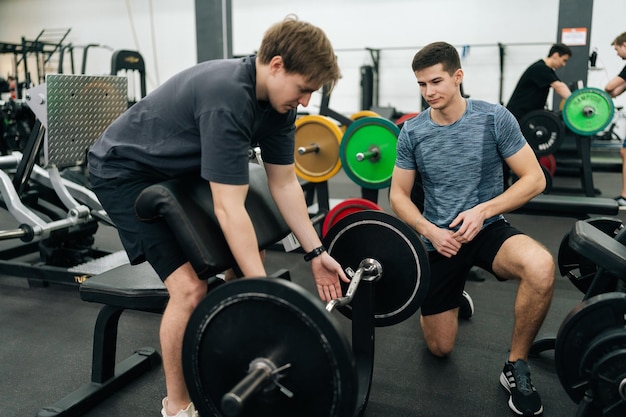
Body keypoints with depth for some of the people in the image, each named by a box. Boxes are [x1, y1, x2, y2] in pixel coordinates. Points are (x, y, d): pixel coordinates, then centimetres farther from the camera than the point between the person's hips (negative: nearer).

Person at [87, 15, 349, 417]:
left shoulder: (277, 99, -8)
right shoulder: (226, 98, -35)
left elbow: (284, 182, -3)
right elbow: (229, 208, -37)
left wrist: (316, 252, -5)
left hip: (182, 170, 9)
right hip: (125, 170, -9)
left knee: (247, 257, 11)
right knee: (191, 287, -19)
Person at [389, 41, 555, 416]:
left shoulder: (495, 118, -11)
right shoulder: (412, 132, -5)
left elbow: (535, 179, -10)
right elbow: (398, 195, 1)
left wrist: (483, 210, -23)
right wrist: (430, 230, -17)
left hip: (487, 229, -1)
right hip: (438, 239, 2)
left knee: (541, 267, -36)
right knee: (440, 347, 6)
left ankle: (516, 367, -13)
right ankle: (453, 295, 40)